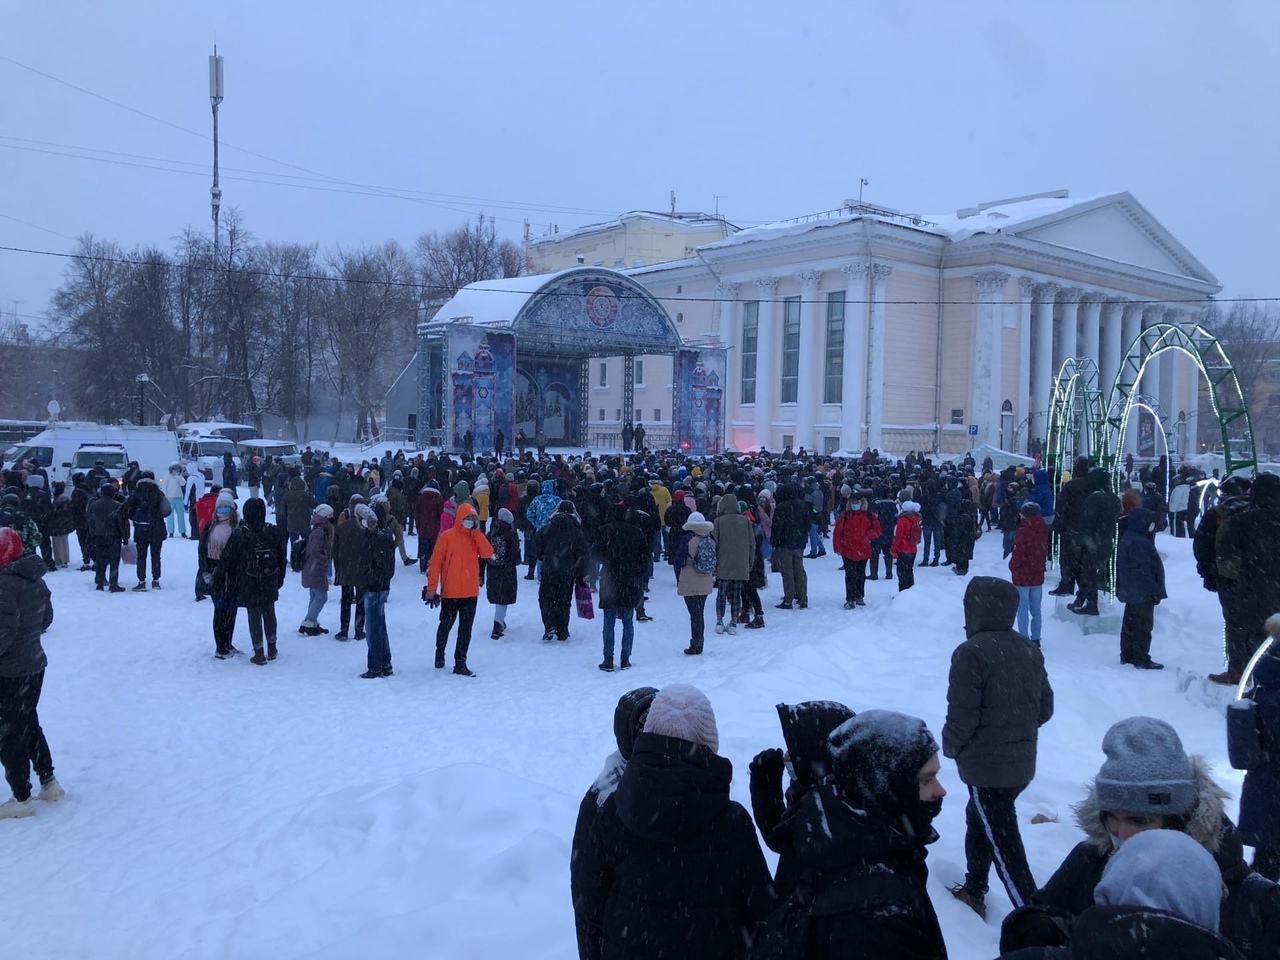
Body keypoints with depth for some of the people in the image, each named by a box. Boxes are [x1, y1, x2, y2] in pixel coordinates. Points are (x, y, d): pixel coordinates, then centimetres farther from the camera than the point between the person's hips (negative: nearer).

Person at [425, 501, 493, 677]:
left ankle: (460, 663, 8)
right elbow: (435, 562, -9)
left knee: (466, 629, 3)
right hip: (450, 592, -3)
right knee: (446, 625, 13)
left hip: (470, 592, 4)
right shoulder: (447, 536, -6)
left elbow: (487, 553, -10)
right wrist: (431, 587, -13)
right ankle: (440, 652, 37)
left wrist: (477, 532, -12)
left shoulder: (476, 537, 7)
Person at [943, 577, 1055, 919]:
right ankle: (974, 892, 39)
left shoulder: (971, 653, -21)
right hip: (1023, 763, 8)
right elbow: (1045, 707, 8)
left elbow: (962, 714, -20)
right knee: (979, 821, 26)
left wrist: (951, 746, -1)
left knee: (1004, 844, 1)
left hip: (985, 766, -8)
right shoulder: (1030, 650, 2)